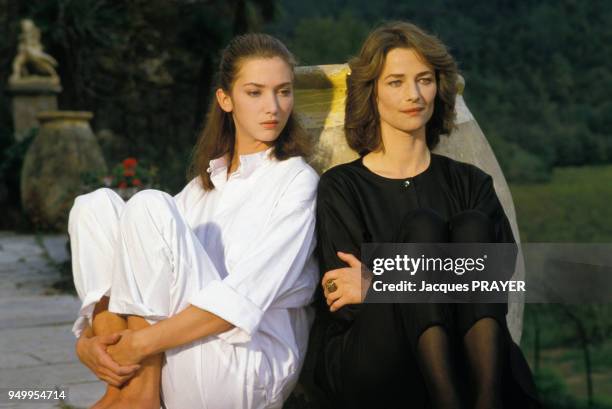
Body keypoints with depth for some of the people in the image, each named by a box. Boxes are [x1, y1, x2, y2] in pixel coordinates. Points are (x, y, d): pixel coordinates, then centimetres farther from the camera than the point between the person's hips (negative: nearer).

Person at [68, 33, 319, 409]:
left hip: (248, 371, -6)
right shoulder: (204, 184, 19)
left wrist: (144, 342, -20)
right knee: (97, 205, -4)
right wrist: (88, 340, -7)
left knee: (149, 207, -19)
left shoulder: (298, 181, -1)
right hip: (173, 373, 6)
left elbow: (248, 296, -16)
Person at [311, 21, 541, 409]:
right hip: (370, 365, -2)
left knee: (472, 225, -21)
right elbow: (346, 303, -2)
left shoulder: (470, 183, 14)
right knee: (422, 226, -23)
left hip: (457, 359, 2)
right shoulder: (341, 187, 7)